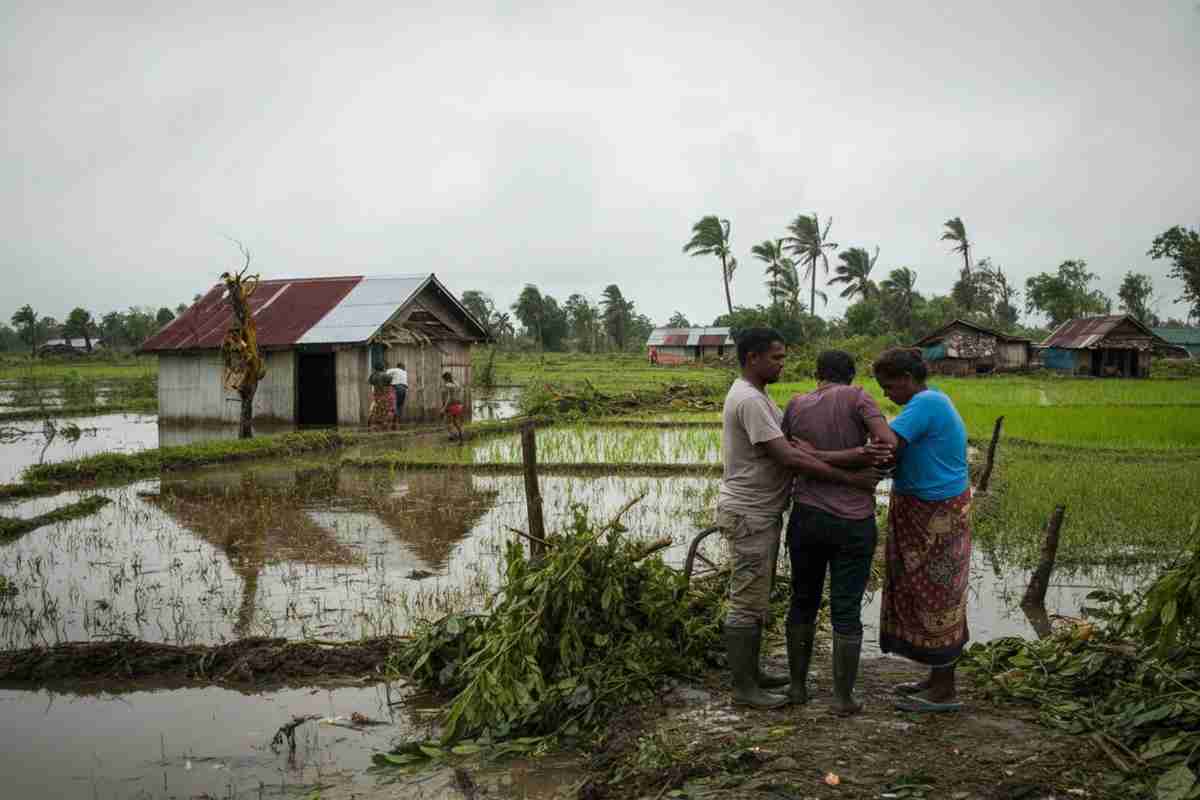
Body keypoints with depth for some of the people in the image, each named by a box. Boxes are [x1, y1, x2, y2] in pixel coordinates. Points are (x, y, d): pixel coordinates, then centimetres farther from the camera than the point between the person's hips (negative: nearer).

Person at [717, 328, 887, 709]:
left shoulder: (755, 396, 13)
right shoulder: (750, 400, -21)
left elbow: (793, 443, 1)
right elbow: (788, 457, -25)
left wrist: (855, 456, -13)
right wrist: (851, 479, -21)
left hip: (760, 513, 11)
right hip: (749, 516, -11)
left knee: (756, 598, 18)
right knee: (747, 603, -2)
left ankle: (751, 672, 29)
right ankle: (743, 687, 8)